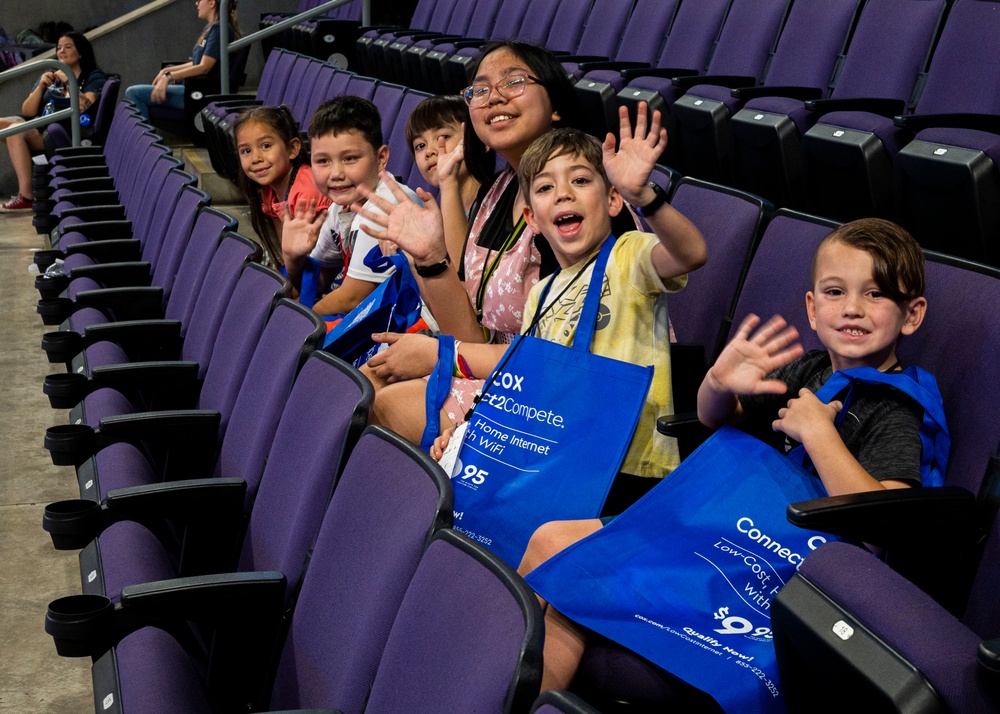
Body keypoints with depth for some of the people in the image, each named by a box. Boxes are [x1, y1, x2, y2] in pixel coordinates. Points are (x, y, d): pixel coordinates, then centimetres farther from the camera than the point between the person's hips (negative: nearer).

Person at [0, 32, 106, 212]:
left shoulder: (94, 77, 8)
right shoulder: (50, 76, 24)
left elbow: (85, 106, -12)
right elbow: (27, 112, 14)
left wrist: (68, 82, -10)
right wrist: (41, 86, 0)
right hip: (38, 128, 7)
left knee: (15, 131, -29)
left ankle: (26, 196, -31)